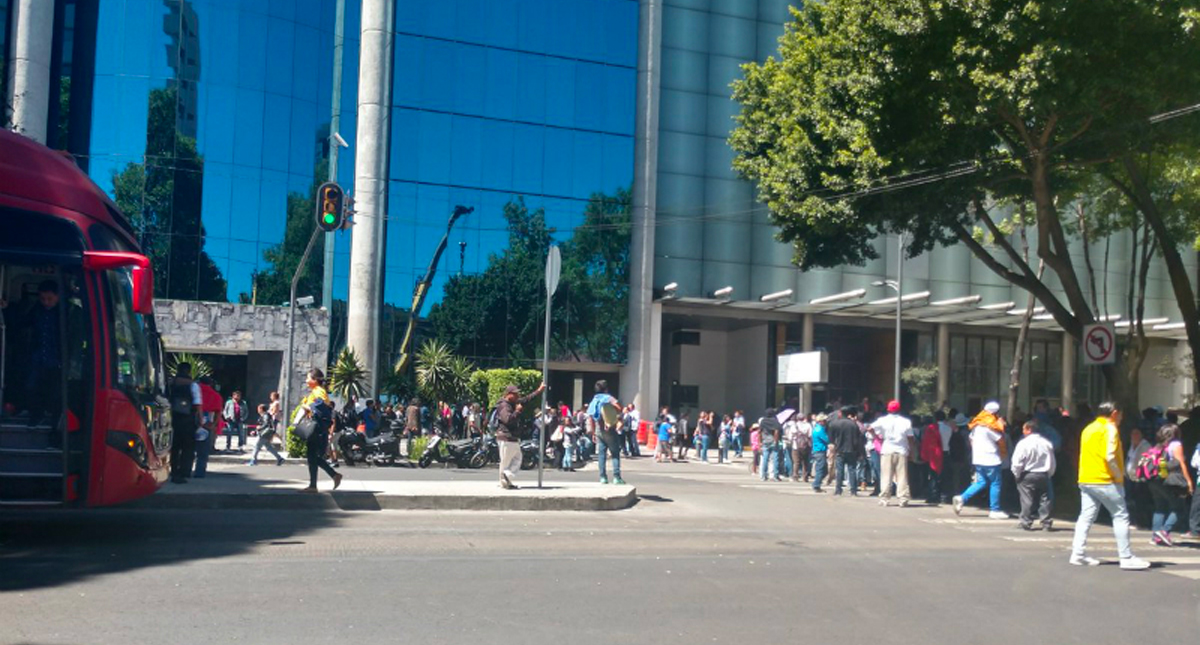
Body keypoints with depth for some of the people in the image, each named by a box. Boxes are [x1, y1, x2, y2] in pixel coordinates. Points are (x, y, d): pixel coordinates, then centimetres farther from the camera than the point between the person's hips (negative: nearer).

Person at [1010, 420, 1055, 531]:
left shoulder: (1023, 443, -12)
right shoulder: (1047, 443, 3)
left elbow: (1017, 463, -13)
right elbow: (1052, 463, 9)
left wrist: (1017, 475, 1)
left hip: (1027, 475, -4)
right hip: (1044, 475, 4)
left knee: (1027, 500, 1)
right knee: (1045, 499, 9)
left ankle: (1026, 522, 3)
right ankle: (1046, 522, 9)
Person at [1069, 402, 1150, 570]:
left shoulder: (1088, 429, 15)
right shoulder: (1110, 429, -10)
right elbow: (1110, 456, -22)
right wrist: (1119, 476, -10)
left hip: (1085, 480, 8)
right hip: (1105, 481, -8)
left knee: (1086, 517, 8)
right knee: (1121, 517, 1)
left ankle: (1078, 554, 5)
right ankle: (1126, 557, 2)